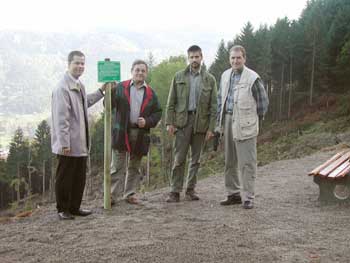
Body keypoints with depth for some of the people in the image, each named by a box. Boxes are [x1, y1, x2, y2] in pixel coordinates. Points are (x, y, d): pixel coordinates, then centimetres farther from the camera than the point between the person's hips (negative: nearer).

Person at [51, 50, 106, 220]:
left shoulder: (79, 85, 12)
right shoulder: (62, 88, -17)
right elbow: (61, 118, -20)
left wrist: (101, 91, 26)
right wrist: (64, 143, -21)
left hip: (80, 143, 9)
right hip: (68, 145, -9)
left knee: (80, 177, 14)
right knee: (64, 178, 4)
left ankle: (74, 207, 26)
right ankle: (63, 210, 17)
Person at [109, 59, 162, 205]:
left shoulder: (151, 93, 9)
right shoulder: (120, 87, 3)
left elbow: (158, 112, 10)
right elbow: (109, 105, -3)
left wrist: (147, 122, -7)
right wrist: (111, 91, -21)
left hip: (141, 134, 3)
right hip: (121, 132, -3)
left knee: (134, 167, 12)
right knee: (117, 167, -1)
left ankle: (130, 194, 23)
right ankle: (111, 195, 3)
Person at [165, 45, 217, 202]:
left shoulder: (209, 79, 6)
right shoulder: (179, 77, 7)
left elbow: (213, 105, 3)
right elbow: (171, 102, 5)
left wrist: (211, 128, -4)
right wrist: (169, 122, -3)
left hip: (200, 122, 1)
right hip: (182, 120, -1)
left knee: (196, 159, 7)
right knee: (179, 158, -4)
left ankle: (190, 190, 16)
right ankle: (175, 191, 1)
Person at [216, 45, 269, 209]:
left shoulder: (253, 78, -10)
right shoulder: (225, 75, 10)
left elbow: (263, 102, -3)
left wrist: (255, 120, 2)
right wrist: (220, 120, 14)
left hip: (245, 125, -7)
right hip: (228, 121, 7)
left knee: (247, 163, -4)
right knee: (229, 161, 13)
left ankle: (248, 197, 4)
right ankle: (233, 194, 25)